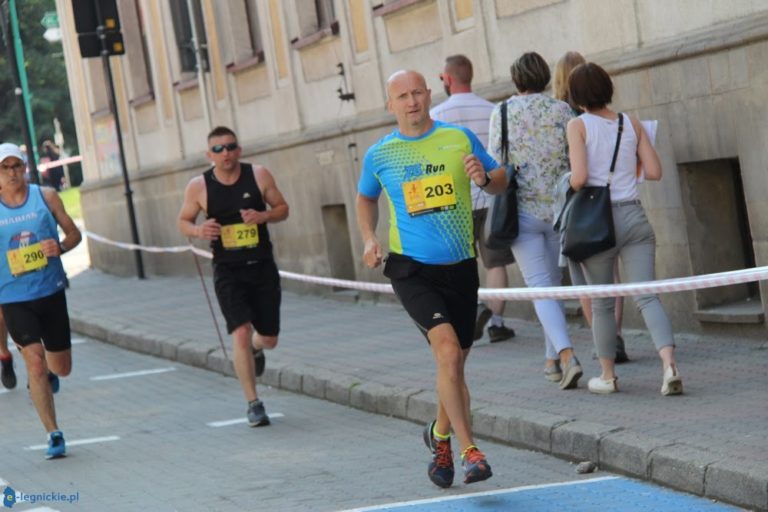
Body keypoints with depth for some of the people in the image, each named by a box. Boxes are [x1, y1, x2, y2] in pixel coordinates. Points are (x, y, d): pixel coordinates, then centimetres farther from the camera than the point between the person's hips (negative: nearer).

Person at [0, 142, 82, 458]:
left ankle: (48, 375, 48)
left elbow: (74, 233, 6)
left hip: (51, 292, 2)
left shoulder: (46, 197, 0)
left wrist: (60, 247, -14)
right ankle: (53, 435, -7)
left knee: (61, 367, 10)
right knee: (35, 362, -13)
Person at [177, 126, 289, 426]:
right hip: (228, 271, -2)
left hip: (262, 267, 2)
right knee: (241, 334, -16)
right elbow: (183, 221, 7)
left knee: (269, 338, 10)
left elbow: (283, 208, 6)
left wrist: (263, 216, -16)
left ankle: (255, 348, 49)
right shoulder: (198, 186, -5)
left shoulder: (259, 175, -3)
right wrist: (197, 230, -16)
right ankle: (253, 403, -6)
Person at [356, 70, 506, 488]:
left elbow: (500, 182, 11)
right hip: (411, 268, -2)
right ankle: (469, 450, -18)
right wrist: (369, 239, 6)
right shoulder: (379, 155, 2)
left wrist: (485, 177, -12)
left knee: (453, 362, 13)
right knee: (448, 351, -22)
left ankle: (441, 438, 39)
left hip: (460, 266, 2)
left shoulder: (460, 138, 1)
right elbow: (366, 198, 21)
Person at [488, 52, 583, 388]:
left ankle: (567, 356, -22)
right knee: (553, 283, 18)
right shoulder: (561, 110, 0)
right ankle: (553, 359, 23)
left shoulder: (502, 113, -2)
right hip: (560, 207, 2)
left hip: (523, 209, -2)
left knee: (540, 287, -4)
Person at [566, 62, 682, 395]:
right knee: (646, 296, -4)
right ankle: (669, 364, -23)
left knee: (601, 303, 11)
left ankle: (607, 375, 20)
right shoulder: (632, 124, 7)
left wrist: (571, 183, 7)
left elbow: (579, 177, -15)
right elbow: (654, 172, 5)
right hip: (634, 217, 2)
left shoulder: (579, 125, -5)